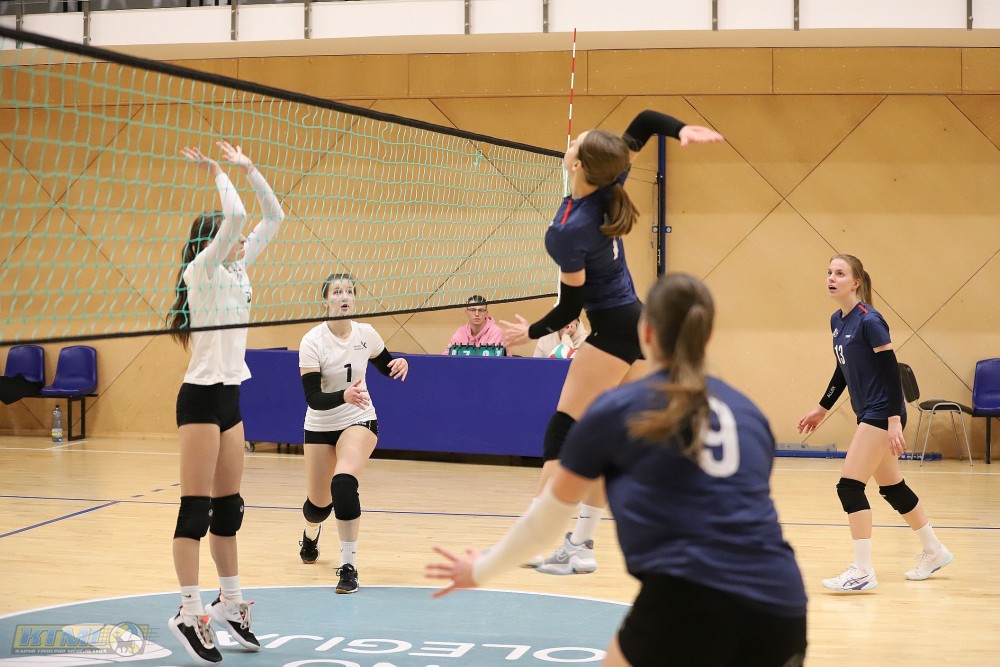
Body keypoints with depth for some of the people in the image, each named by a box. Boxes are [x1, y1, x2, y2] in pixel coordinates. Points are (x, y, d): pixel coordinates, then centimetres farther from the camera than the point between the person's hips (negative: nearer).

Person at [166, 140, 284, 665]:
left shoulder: (236, 269, 12)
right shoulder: (203, 270, -10)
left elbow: (273, 218, 15)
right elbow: (234, 216, -25)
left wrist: (248, 169, 9)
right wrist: (218, 174, -10)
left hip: (230, 397, 8)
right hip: (202, 395, -8)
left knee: (228, 507, 12)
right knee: (196, 508, -6)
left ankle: (230, 603, 20)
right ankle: (189, 614, -3)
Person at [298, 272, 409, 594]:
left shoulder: (366, 334, -9)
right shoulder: (312, 341, -18)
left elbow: (386, 366, 10)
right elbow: (313, 398, -23)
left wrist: (400, 364, -14)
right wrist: (344, 396, -41)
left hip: (359, 421, 0)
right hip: (320, 426, 0)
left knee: (343, 482, -28)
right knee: (318, 503, 7)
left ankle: (349, 565, -21)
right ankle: (310, 534, 48)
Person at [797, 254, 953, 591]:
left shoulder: (869, 320, -17)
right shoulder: (837, 320, 7)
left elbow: (891, 370, -19)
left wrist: (895, 421, -24)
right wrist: (822, 408, 24)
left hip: (882, 414, -9)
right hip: (868, 414, 9)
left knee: (850, 486, -12)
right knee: (892, 488, 17)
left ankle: (863, 572, -7)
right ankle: (934, 551, 34)